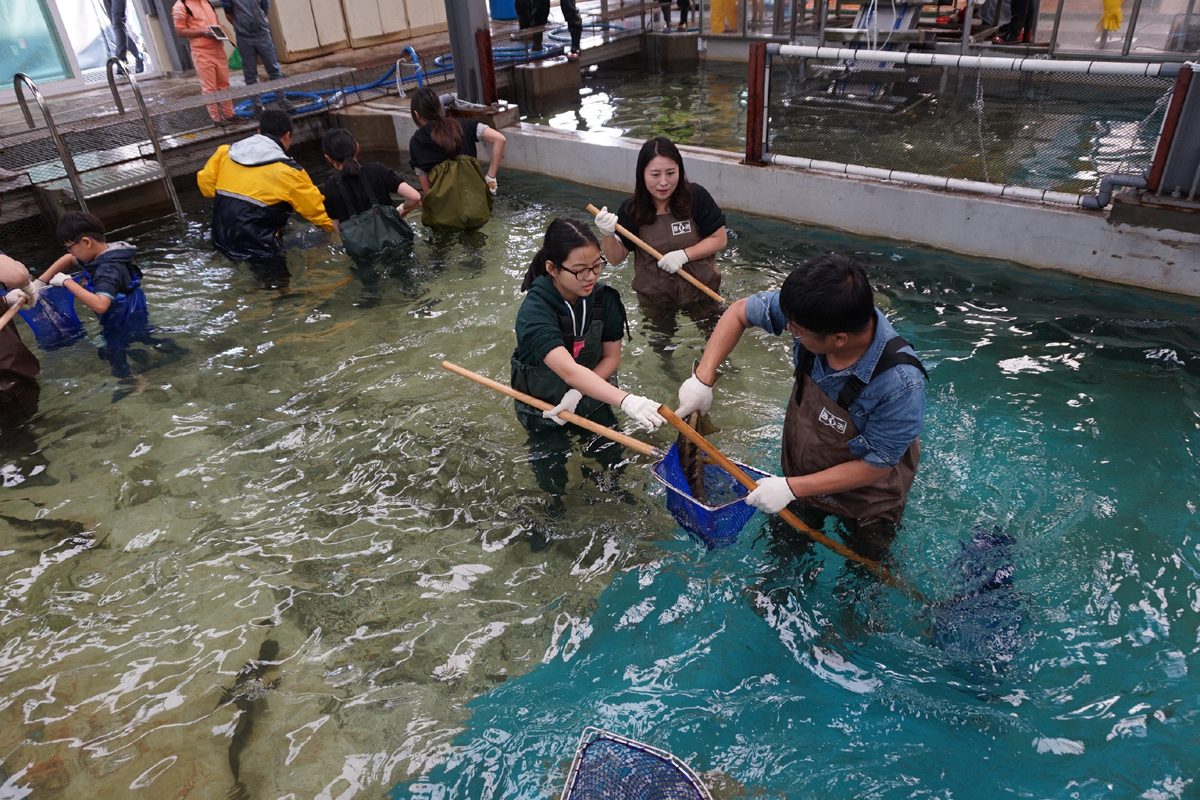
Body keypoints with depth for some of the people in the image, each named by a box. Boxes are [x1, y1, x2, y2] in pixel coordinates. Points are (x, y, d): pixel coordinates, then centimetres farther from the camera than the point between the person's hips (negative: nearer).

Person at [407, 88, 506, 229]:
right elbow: (499, 139, -3)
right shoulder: (463, 125, 8)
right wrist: (491, 177, 3)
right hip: (478, 210, 3)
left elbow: (427, 189, 2)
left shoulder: (416, 142, 5)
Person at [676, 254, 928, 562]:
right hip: (802, 470, 4)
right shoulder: (812, 311, -31)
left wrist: (791, 488, -28)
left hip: (867, 497, -4)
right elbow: (740, 312, -13)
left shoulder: (901, 384, -43)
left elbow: (875, 466, -29)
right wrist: (702, 378, -22)